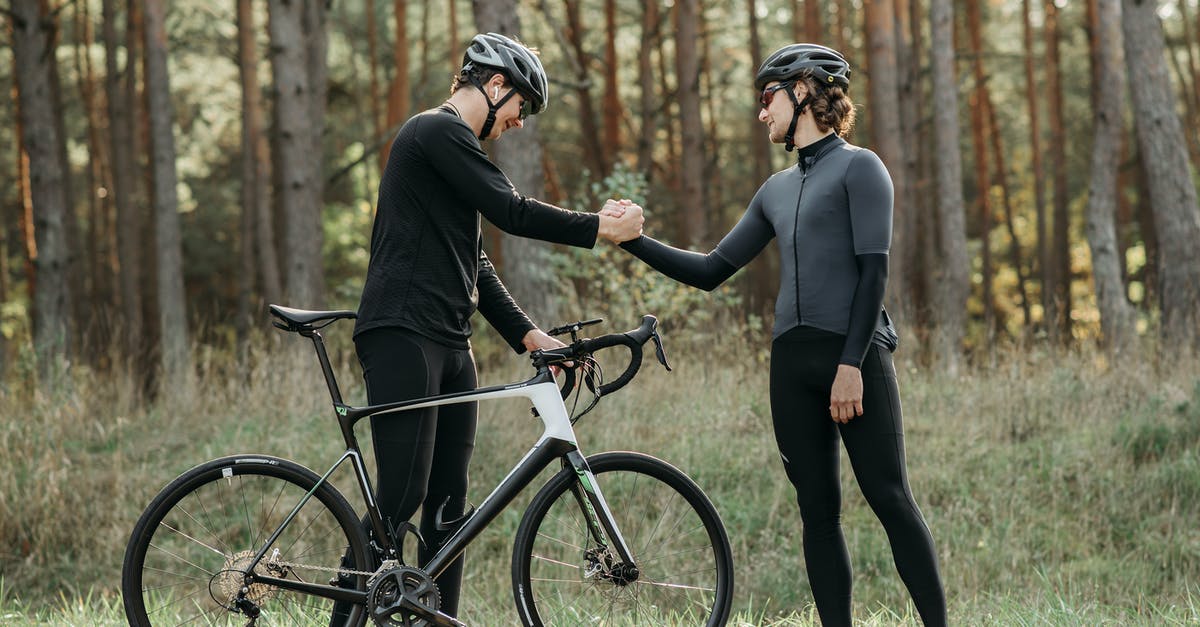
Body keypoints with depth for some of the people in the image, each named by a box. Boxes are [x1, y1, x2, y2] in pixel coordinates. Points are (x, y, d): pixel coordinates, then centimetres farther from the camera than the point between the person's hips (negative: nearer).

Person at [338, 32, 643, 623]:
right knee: (401, 496, -14)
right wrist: (601, 227, -5)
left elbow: (473, 266, 23)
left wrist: (530, 335, 13)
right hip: (404, 336, -10)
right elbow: (512, 212, -15)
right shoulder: (438, 131, -7)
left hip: (449, 345, 10)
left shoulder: (452, 144, 25)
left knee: (448, 503, 7)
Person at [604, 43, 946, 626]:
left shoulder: (858, 167, 0)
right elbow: (711, 270, 21)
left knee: (889, 499, -9)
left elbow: (873, 269, -9)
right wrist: (635, 240, 10)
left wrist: (852, 364, -16)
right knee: (818, 510, 4)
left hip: (855, 355, -7)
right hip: (793, 360, 7)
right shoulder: (777, 190, 20)